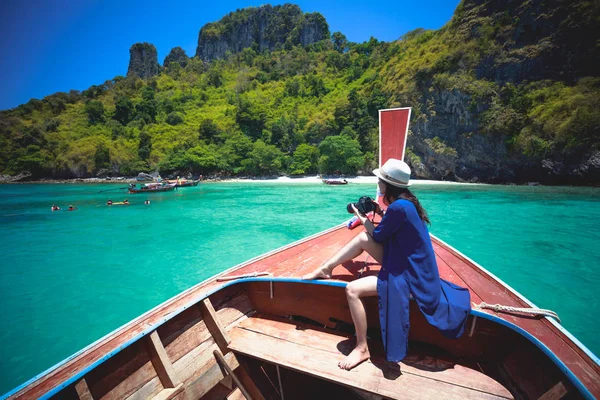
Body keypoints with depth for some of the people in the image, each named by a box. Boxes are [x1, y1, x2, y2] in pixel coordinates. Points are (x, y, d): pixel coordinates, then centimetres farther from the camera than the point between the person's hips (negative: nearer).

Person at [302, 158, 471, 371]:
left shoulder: (399, 207, -27)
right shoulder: (407, 201, 3)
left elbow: (378, 236, -12)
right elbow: (385, 230, 17)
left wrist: (362, 217, 2)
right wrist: (381, 214, 8)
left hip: (406, 275, -10)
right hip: (406, 263, 10)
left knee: (352, 290, -16)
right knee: (363, 238, 2)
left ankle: (362, 349, -1)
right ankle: (326, 268, 10)